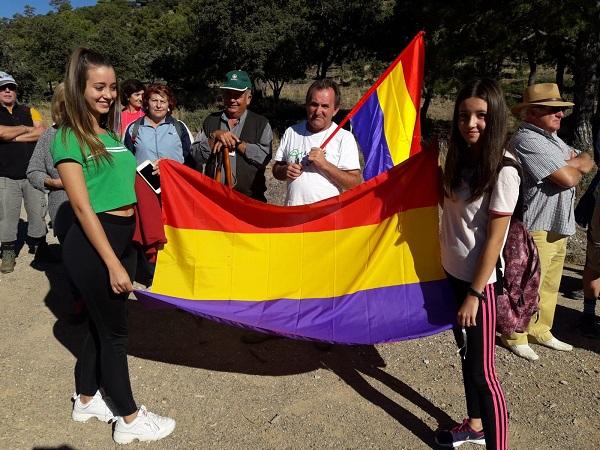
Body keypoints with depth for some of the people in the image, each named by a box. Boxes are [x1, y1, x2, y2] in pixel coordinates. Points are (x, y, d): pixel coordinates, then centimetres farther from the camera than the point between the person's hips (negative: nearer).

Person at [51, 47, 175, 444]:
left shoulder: (110, 133, 12)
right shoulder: (69, 138, -10)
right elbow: (82, 206, -16)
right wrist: (113, 263, -18)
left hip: (123, 237, 7)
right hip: (92, 244, -7)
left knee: (103, 322, 18)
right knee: (114, 330, 4)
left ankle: (87, 400, 38)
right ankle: (130, 420, 20)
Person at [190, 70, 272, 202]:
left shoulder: (261, 123, 5)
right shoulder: (211, 121, 14)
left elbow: (264, 156, -12)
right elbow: (196, 155, 5)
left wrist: (235, 142, -9)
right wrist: (214, 136, -9)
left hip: (248, 197, -2)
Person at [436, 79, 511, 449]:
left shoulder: (503, 170, -19)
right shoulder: (460, 157, 3)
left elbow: (494, 238, -18)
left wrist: (474, 293, -17)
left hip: (478, 280, -8)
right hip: (452, 272, 8)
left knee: (482, 369, -1)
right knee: (467, 355, 21)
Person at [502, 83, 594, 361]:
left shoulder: (551, 137, 15)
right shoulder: (527, 140, -19)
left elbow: (587, 162, 12)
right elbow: (568, 179, -22)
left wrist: (571, 164, -9)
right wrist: (576, 168, 0)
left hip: (558, 226, 10)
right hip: (536, 229, -10)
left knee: (550, 285, 18)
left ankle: (540, 331, 33)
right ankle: (515, 337, 17)